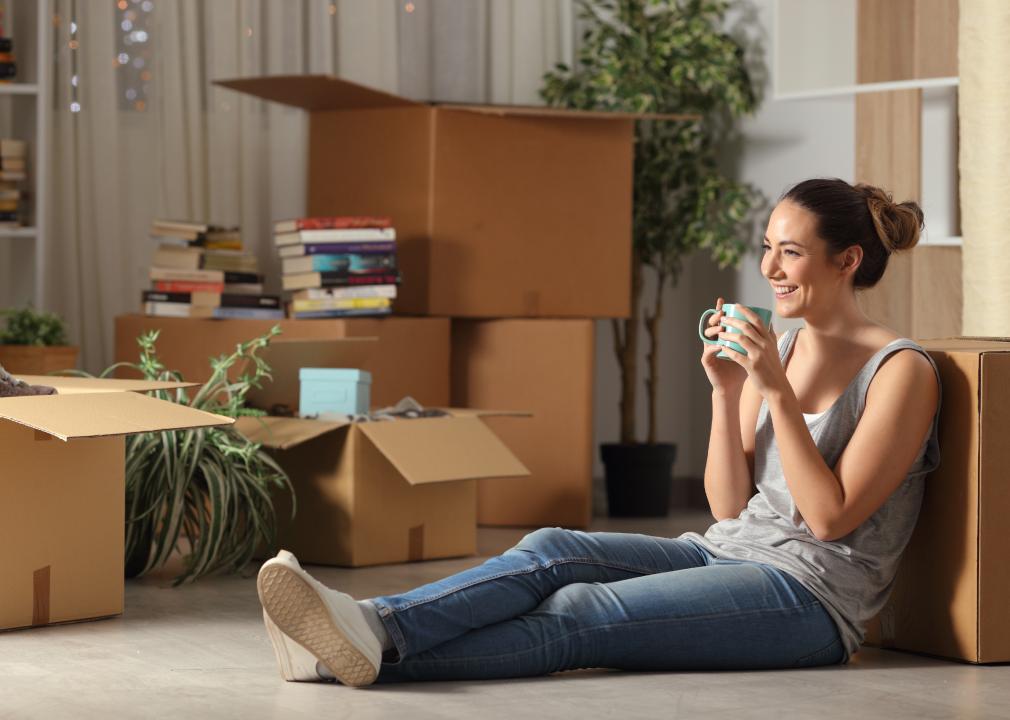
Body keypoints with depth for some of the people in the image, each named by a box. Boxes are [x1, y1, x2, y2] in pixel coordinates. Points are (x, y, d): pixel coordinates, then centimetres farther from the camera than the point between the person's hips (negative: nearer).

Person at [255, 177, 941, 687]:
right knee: (552, 551, -20)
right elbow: (730, 504, 10)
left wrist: (778, 391, -17)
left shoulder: (903, 372, -7)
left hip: (810, 591, -7)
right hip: (726, 552, 7)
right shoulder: (778, 348, 15)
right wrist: (726, 390, -3)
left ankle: (375, 651, -43)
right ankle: (368, 626, -39)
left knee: (579, 615, -28)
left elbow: (830, 517, -14)